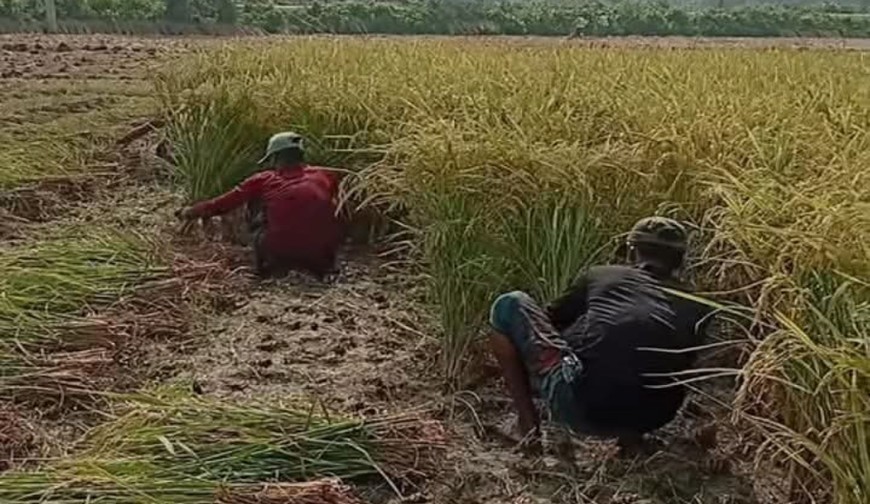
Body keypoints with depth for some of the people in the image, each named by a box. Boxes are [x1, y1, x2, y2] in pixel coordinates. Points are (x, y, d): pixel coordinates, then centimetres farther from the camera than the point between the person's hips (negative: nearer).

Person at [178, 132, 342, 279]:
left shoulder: (264, 180, 9)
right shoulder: (326, 176, 12)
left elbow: (223, 203, 20)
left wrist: (191, 212, 39)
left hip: (282, 252, -1)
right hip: (322, 254, 1)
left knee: (254, 205, 22)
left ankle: (267, 264, 19)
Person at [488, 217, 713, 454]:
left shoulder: (600, 276, 14)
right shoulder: (697, 308, 16)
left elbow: (547, 322, 26)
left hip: (582, 410, -4)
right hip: (648, 422, 4)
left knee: (509, 305, 14)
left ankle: (529, 424, 10)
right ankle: (627, 433, 14)